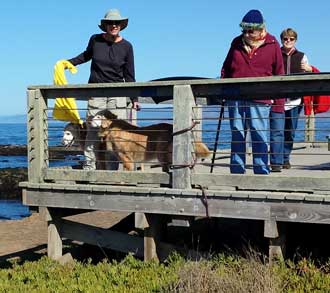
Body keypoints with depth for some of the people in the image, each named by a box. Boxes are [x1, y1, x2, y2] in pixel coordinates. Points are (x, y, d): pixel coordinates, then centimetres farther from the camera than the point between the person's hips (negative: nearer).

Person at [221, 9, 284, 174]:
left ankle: (262, 172, 6)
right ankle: (237, 171, 15)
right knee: (237, 136, 8)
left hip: (259, 100, -3)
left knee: (259, 137, -1)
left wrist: (279, 100, -1)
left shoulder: (272, 45, 2)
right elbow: (226, 68, 17)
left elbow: (279, 73, 3)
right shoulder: (237, 42, 10)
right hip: (235, 98, 3)